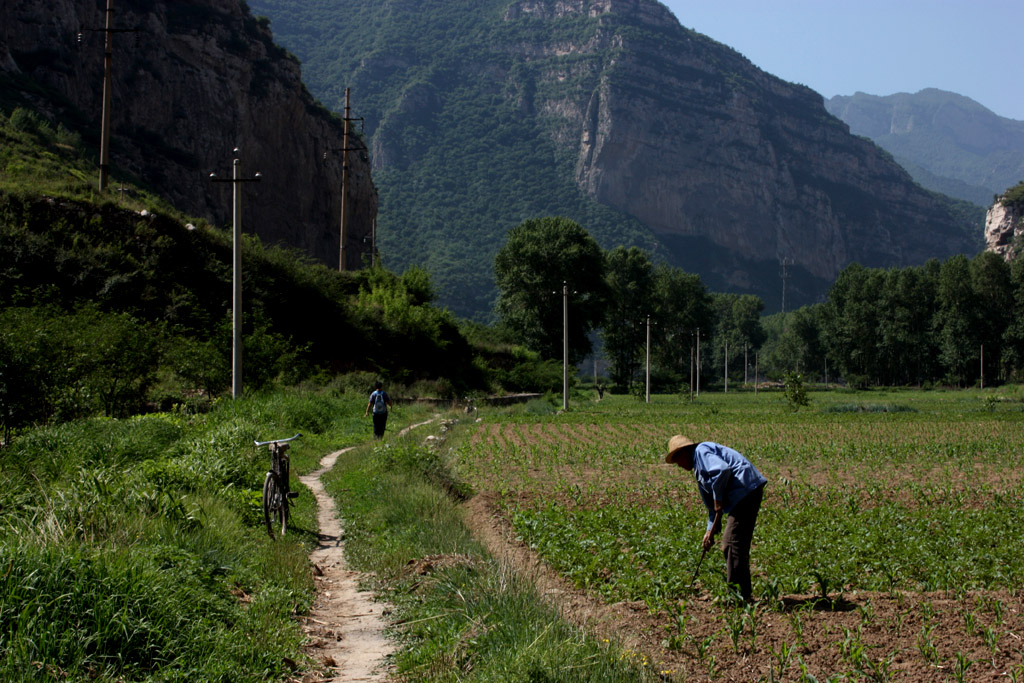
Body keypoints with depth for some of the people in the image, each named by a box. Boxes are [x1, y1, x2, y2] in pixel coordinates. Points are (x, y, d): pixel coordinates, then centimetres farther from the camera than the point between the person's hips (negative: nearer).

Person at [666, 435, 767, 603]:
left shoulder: (701, 451, -4)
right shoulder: (699, 470, 26)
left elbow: (722, 470, -23)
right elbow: (713, 506, 31)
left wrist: (718, 499, -13)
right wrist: (711, 531, 25)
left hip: (746, 489, -11)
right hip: (747, 494, 11)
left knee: (733, 544, -8)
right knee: (729, 545, 15)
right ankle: (742, 594, 20)